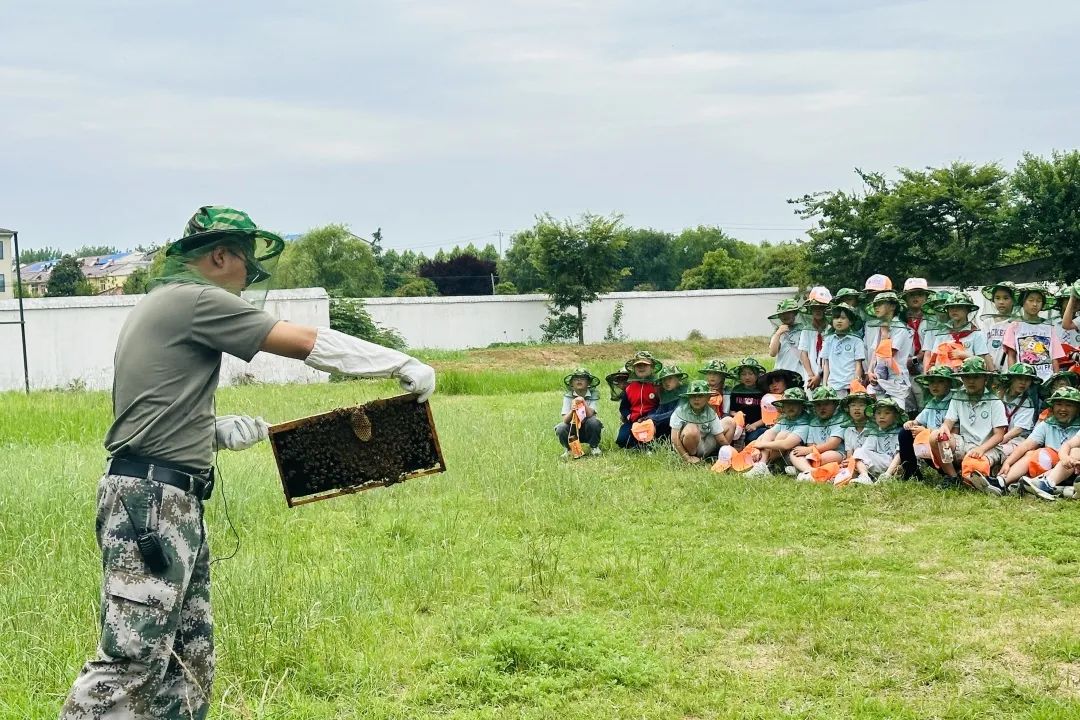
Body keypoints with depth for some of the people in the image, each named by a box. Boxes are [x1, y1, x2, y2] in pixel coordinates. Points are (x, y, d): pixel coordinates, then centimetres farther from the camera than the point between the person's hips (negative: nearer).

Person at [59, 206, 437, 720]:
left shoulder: (160, 307, 22)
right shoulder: (195, 300, -9)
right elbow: (310, 343, -9)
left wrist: (218, 432, 10)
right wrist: (404, 364, -1)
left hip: (173, 503, 10)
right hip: (152, 503, -10)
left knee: (188, 664, 11)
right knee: (130, 663, -12)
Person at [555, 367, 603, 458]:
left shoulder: (593, 395, -9)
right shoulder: (568, 396, -8)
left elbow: (590, 414, -24)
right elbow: (565, 420, -17)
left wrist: (583, 402, -40)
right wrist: (572, 411, -38)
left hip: (588, 429, -1)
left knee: (594, 422, -31)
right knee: (561, 428, -29)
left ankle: (594, 447, -4)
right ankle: (568, 449, 3)